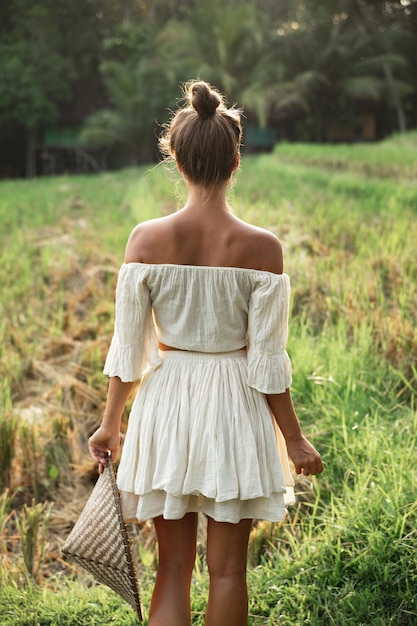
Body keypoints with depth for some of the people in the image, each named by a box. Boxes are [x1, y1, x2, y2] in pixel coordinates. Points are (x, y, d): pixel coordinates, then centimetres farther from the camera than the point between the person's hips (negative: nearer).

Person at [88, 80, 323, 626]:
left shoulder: (146, 239, -9)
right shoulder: (262, 248, -13)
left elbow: (128, 346, -4)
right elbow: (267, 361, -10)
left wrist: (110, 423, 9)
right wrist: (294, 440, 2)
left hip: (167, 401, 2)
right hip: (234, 408, -1)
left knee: (173, 566, 14)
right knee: (227, 568, 12)